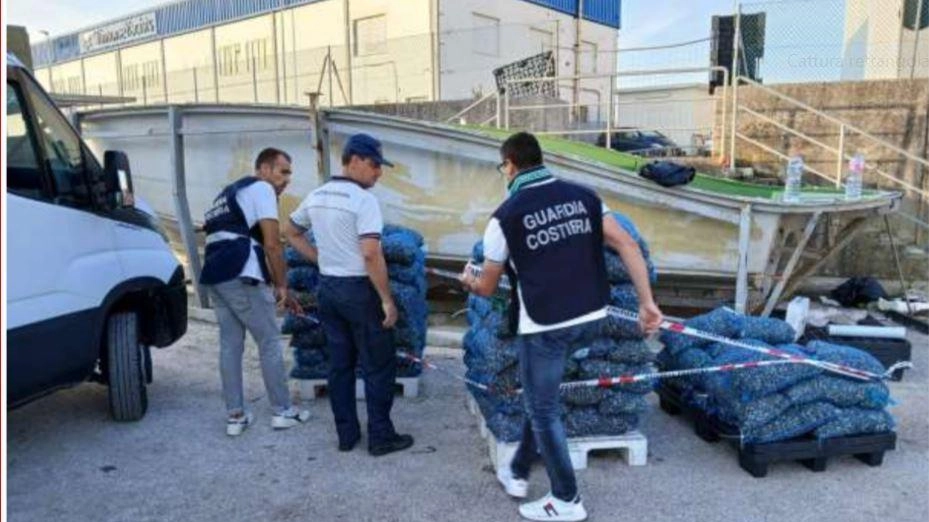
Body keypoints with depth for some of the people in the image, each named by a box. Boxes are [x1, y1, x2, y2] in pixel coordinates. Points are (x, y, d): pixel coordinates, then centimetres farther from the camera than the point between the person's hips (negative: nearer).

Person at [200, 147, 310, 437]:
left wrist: (278, 289, 27)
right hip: (240, 277, -9)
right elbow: (272, 245, -9)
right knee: (270, 343, 2)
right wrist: (282, 285, 1)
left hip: (214, 276, 9)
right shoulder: (262, 188, 0)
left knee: (230, 344, 12)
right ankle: (283, 411, 11)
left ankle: (235, 415, 16)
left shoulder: (232, 192, 29)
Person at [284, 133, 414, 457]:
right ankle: (381, 437, 10)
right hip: (359, 289, -7)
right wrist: (387, 299, -18)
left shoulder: (316, 196, 8)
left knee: (339, 364, 13)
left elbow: (290, 233, 20)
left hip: (328, 287, 8)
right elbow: (371, 254, -23)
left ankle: (346, 434, 21)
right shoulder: (363, 200, -16)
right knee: (379, 366, 4)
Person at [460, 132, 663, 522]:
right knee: (540, 396, 24)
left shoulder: (506, 216, -7)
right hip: (591, 317, 6)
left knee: (543, 411, 13)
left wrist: (469, 281, 25)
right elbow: (627, 245, -3)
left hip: (545, 325, -6)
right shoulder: (583, 196, 5)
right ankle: (518, 474, 38)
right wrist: (647, 302, -2)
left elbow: (487, 289, 2)